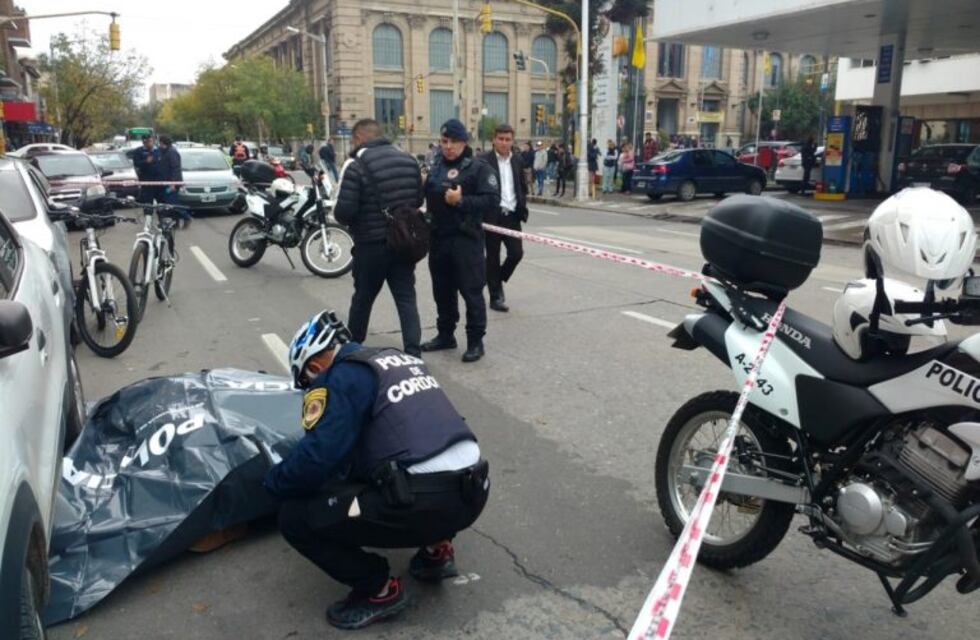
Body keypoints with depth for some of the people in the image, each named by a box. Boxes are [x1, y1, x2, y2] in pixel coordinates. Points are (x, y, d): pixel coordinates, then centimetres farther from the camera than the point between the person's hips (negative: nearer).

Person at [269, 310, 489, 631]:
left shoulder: (343, 376, -2)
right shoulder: (400, 358, 21)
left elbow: (316, 457, -11)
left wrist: (273, 482, 12)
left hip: (426, 502, -8)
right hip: (474, 489, 8)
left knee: (295, 517, 4)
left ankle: (379, 590, 9)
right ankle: (436, 548, 24)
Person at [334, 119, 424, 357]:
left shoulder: (356, 167, -15)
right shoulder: (408, 160, 4)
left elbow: (344, 212, -19)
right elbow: (418, 200, 12)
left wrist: (339, 213, 3)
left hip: (371, 244, -4)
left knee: (363, 298, 13)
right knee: (406, 298, 6)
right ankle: (413, 352, 0)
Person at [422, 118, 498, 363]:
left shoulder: (478, 168, -6)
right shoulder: (435, 167, 14)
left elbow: (492, 201, -15)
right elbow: (426, 196, 26)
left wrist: (461, 201, -21)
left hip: (466, 239, -6)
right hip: (438, 238, 7)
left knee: (471, 291, -1)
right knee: (442, 290, 15)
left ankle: (475, 341, 9)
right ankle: (445, 335, 30)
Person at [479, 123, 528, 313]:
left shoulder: (518, 160, 9)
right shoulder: (484, 161, -6)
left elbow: (523, 187, 16)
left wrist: (522, 209, 7)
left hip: (512, 215, 4)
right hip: (492, 215, -4)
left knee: (517, 253, 0)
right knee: (493, 257, 3)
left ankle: (499, 281, 26)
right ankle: (495, 297, 14)